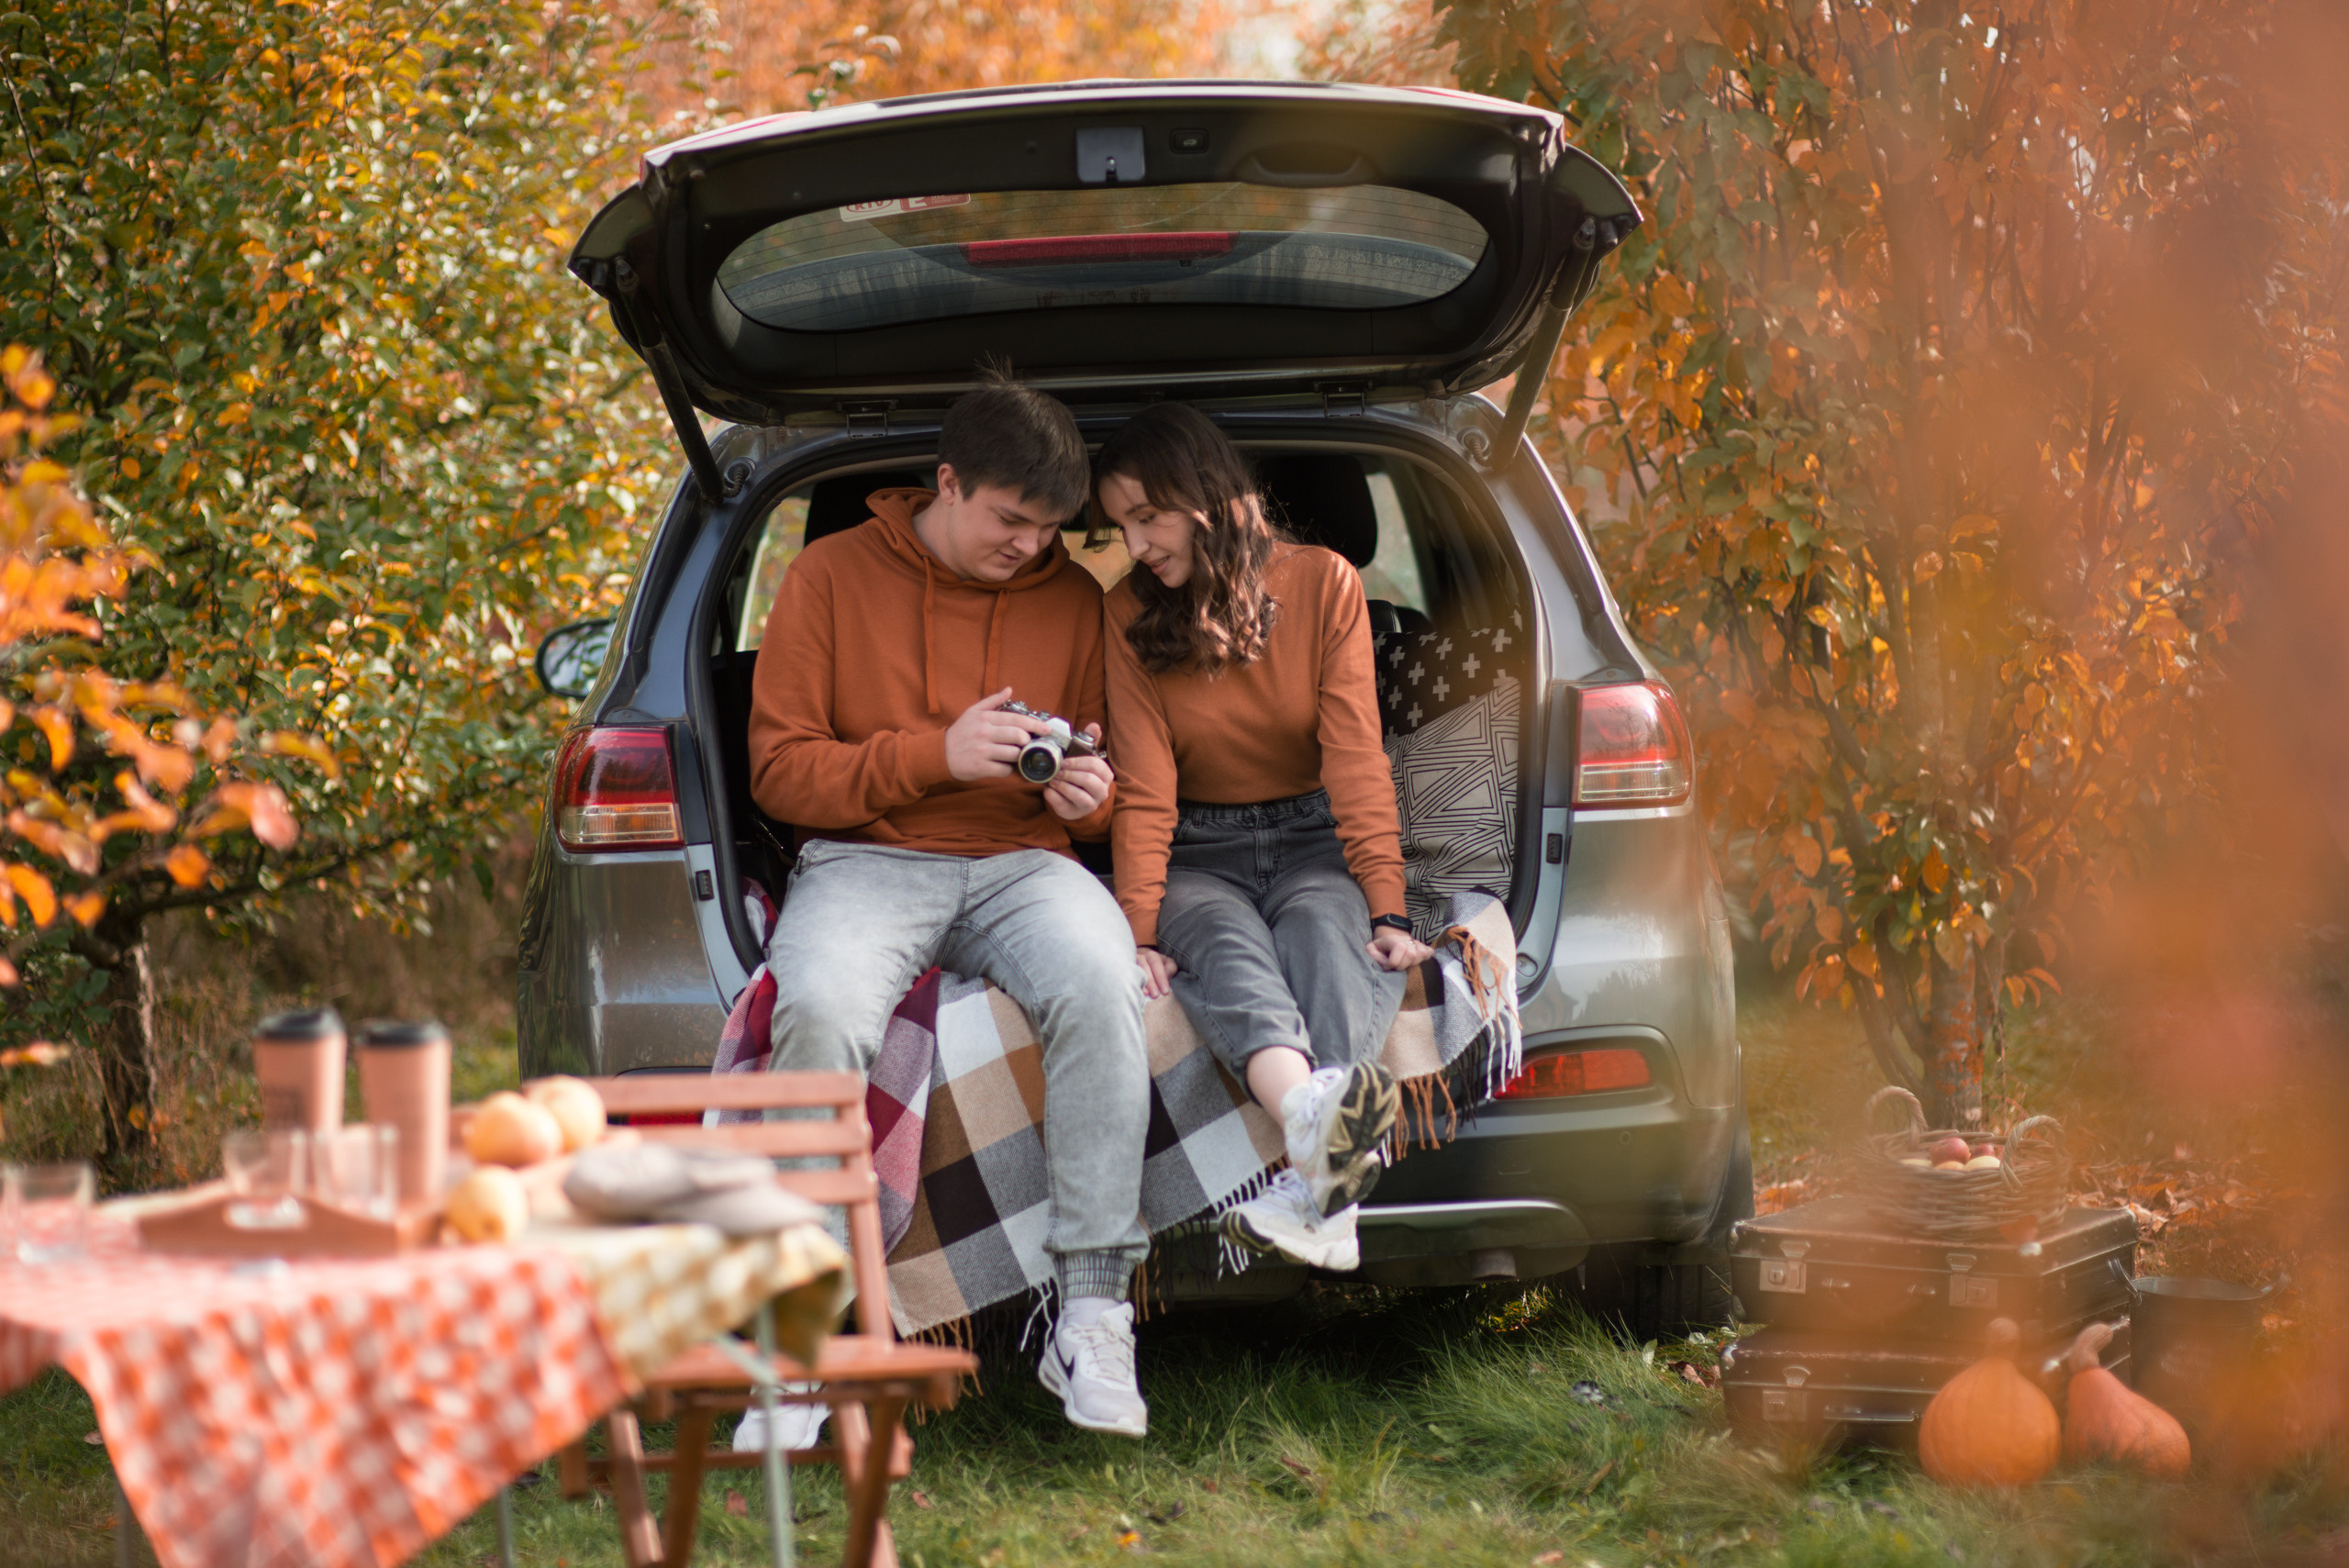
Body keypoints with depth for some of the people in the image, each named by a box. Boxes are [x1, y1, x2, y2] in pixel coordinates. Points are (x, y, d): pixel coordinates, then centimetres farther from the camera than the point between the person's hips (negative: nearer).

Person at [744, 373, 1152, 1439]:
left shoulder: (1074, 600, 14)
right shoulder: (833, 576, 5)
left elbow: (1104, 788, 22)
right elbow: (779, 769, 0)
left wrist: (1086, 793, -4)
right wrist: (934, 754, -14)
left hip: (1023, 864, 2)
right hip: (866, 860, -2)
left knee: (1098, 988, -34)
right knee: (818, 1010, -37)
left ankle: (1092, 1318, -28)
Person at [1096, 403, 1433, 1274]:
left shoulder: (1324, 584, -2)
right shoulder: (1131, 614, 0)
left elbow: (1355, 759, -7)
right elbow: (1144, 787, -5)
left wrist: (1387, 908, -18)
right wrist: (1138, 931, -18)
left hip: (1312, 843, 0)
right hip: (1199, 857, 0)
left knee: (1326, 936, -35)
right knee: (1227, 950, -35)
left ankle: (1316, 1184, -63)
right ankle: (1318, 1122, -69)